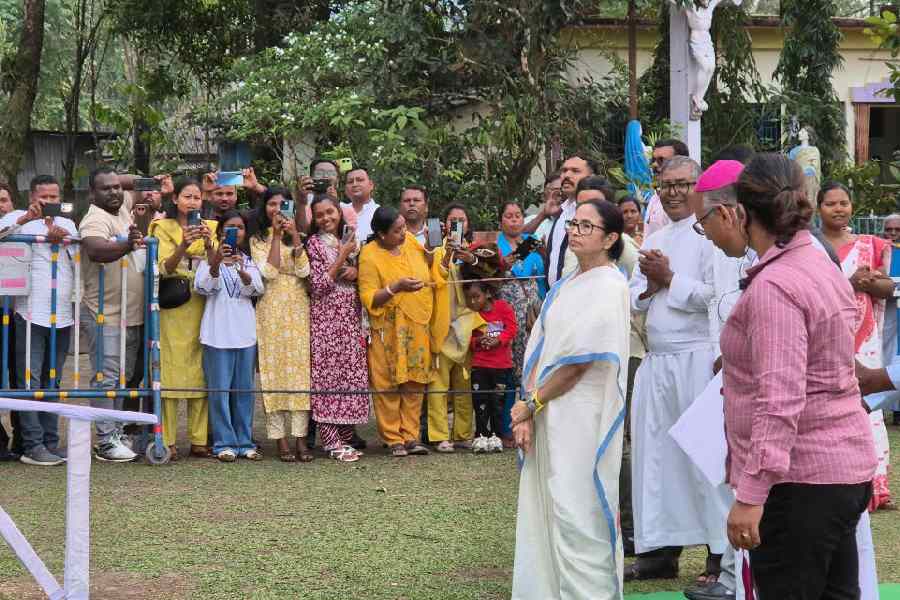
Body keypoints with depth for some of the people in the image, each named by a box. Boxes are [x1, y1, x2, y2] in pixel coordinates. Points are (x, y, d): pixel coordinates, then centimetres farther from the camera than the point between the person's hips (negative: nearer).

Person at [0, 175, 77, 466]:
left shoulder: (67, 224, 18)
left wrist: (61, 240, -10)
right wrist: (25, 219, -23)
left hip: (62, 317, 5)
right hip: (31, 315, -5)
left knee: (52, 382, 9)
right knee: (30, 382, -7)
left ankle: (50, 442, 13)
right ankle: (32, 446, -8)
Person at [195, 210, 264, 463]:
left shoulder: (249, 261, 12)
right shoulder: (210, 259, 3)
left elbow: (257, 290, -5)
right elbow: (202, 287, -13)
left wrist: (242, 272, -25)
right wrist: (216, 265, -30)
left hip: (245, 332, 4)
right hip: (218, 333, -3)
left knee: (245, 390, 8)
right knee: (220, 388, -2)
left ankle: (245, 442, 14)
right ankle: (224, 444, 2)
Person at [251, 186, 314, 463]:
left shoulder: (298, 236, 13)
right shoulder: (258, 239, 7)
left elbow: (303, 271, -3)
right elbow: (269, 272, -9)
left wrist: (295, 235, -9)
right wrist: (276, 236, -8)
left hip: (299, 308, 2)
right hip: (272, 309, -2)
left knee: (300, 367, -4)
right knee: (275, 368, -5)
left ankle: (301, 437, -3)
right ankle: (280, 438, -3)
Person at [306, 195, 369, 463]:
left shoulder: (348, 241, 14)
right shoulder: (314, 243, -2)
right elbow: (318, 285, -10)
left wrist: (357, 271, -2)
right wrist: (342, 257, -12)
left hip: (351, 318, 6)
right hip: (326, 318, -6)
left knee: (352, 374, 3)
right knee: (327, 374, -8)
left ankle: (346, 438, 8)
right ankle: (332, 441, -7)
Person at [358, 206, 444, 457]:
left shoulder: (411, 243, 7)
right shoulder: (370, 256, -11)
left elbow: (431, 275, 23)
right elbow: (369, 298, -14)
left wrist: (431, 259, 3)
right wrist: (396, 287, -26)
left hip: (417, 327, 5)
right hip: (389, 330, -5)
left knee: (414, 384, 5)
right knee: (389, 384, -3)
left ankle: (410, 436, 10)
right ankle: (393, 439, 3)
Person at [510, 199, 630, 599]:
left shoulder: (610, 287, -10)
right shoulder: (565, 287, 15)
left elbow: (580, 360, -14)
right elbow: (540, 349, 9)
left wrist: (531, 404, -7)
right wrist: (528, 413, -3)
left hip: (582, 417, -8)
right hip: (547, 415, 8)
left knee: (577, 513, -6)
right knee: (544, 510, 9)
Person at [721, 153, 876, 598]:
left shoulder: (772, 286, -18)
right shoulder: (823, 266, 12)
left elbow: (780, 400, -25)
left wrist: (750, 493, -26)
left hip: (799, 478, -10)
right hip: (848, 466, 10)